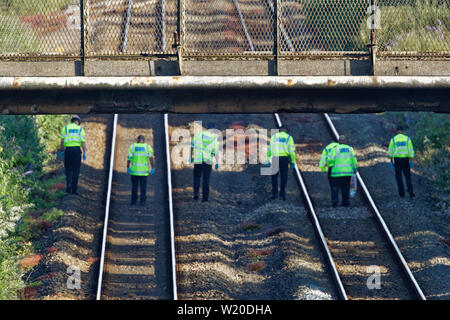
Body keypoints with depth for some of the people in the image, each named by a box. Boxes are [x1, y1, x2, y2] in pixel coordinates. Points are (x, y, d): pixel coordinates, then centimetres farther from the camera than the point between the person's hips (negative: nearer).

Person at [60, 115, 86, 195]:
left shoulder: (65, 128, 8)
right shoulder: (80, 129, 7)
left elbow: (62, 141, 2)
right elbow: (83, 142, -1)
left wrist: (61, 151, 7)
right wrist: (84, 153, 1)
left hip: (68, 149, 0)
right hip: (77, 149, 0)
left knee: (68, 169, 13)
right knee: (76, 170, 4)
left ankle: (68, 185, -6)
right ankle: (74, 189, 2)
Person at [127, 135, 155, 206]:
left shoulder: (132, 147, -2)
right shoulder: (148, 147, -2)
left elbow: (129, 158, -4)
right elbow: (151, 159, -7)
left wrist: (128, 168, 1)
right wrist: (153, 169, -3)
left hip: (134, 170, 0)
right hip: (144, 171, 0)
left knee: (134, 186, 11)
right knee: (143, 186, 8)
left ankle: (134, 201, 10)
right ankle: (142, 201, 2)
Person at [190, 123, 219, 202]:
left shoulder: (198, 135, 4)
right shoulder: (213, 138, 0)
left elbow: (192, 146, 8)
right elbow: (216, 151, -4)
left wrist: (191, 157, 17)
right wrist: (217, 163, -1)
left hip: (197, 160, 1)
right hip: (208, 161, -1)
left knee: (196, 177, 17)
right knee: (206, 179, 7)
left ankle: (196, 192, -1)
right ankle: (205, 197, 6)